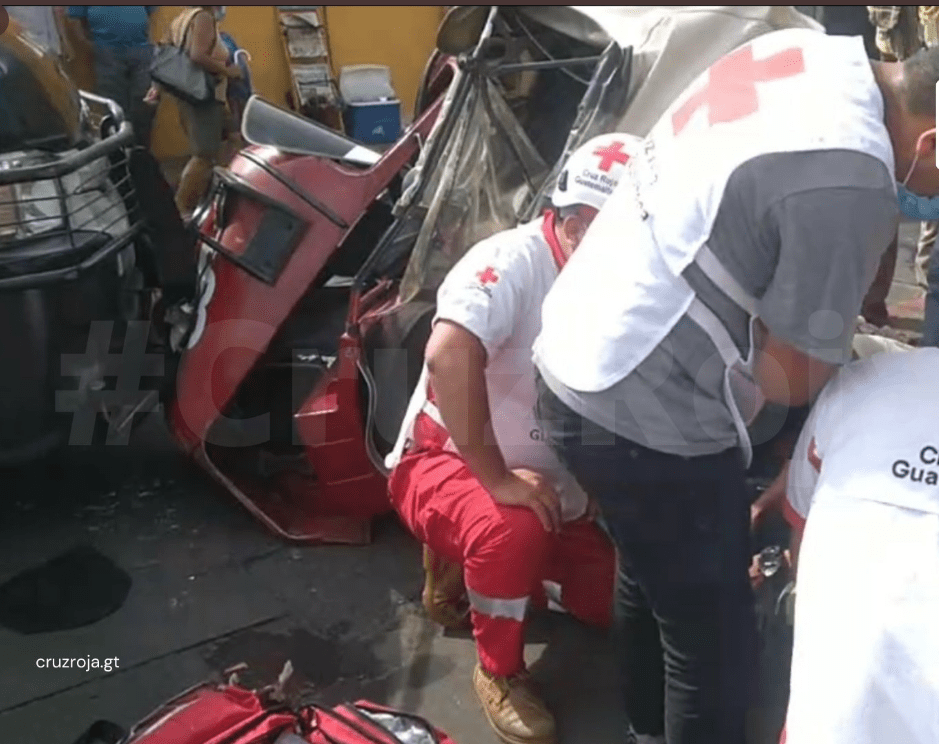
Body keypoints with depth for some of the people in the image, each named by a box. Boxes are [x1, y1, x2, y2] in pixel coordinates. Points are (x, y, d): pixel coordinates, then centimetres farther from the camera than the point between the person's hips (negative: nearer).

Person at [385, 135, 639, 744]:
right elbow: (448, 355, -42)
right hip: (443, 461, -6)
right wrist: (496, 479, -34)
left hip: (552, 486, 7)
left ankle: (471, 568, 18)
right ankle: (499, 672, -5)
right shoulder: (514, 261, -27)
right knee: (513, 531, -36)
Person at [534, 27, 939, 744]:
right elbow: (796, 377, -15)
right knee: (714, 640, 11)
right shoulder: (847, 187, -28)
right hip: (644, 421, -10)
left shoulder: (813, 50, -2)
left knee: (657, 574, 30)